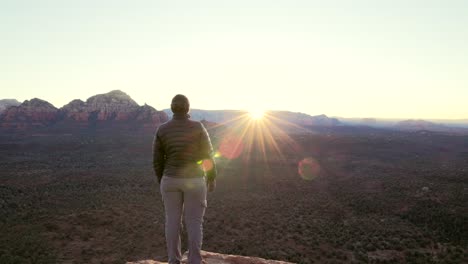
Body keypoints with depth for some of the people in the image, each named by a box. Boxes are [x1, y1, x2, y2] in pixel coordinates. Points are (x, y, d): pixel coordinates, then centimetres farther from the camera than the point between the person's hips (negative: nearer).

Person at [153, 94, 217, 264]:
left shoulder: (162, 130, -5)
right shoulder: (198, 128, -12)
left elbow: (157, 161, 0)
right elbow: (208, 156, -8)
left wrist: (161, 181, 14)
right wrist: (212, 178, 6)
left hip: (171, 180, 2)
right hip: (194, 181, -2)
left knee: (172, 221, 14)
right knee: (194, 223, 8)